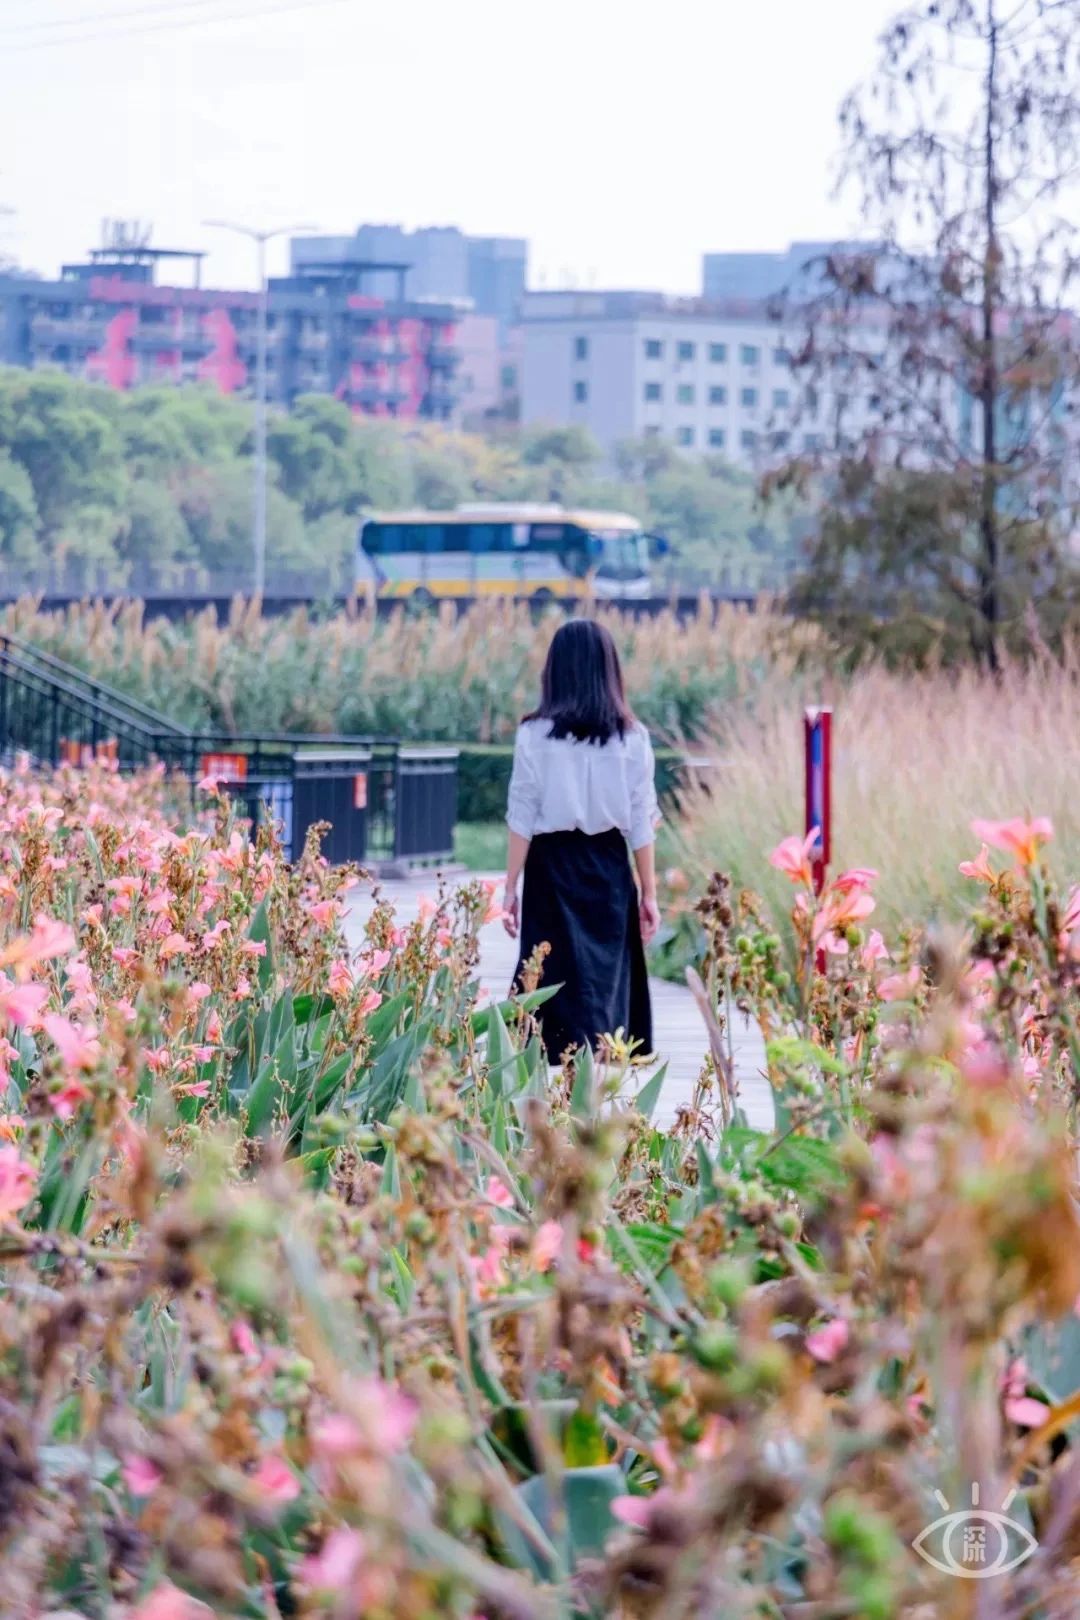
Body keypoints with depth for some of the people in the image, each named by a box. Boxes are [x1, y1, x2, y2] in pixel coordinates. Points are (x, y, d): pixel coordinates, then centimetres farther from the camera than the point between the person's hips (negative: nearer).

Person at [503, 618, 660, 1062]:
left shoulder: (536, 734, -4)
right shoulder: (631, 737, 0)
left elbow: (522, 820, -4)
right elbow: (641, 823, 2)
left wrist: (510, 888, 2)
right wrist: (648, 894, 9)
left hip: (552, 867, -2)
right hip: (609, 868, 2)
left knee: (560, 981, 1)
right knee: (608, 979, 7)